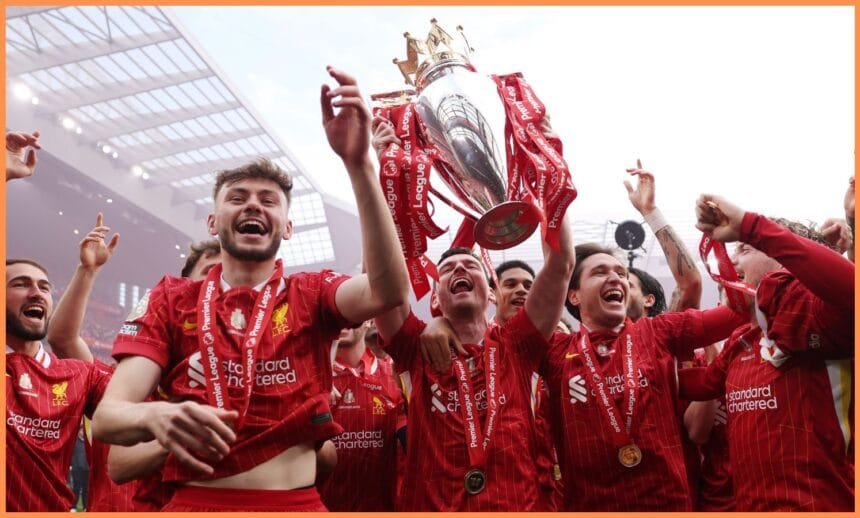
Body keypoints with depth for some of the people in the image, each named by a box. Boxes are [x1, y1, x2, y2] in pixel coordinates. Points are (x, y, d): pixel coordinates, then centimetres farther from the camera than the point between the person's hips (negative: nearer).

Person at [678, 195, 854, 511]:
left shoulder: (812, 314, -16)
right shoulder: (740, 340, 9)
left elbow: (852, 288, -38)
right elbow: (705, 384, 26)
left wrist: (748, 225, -36)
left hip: (817, 505, -8)